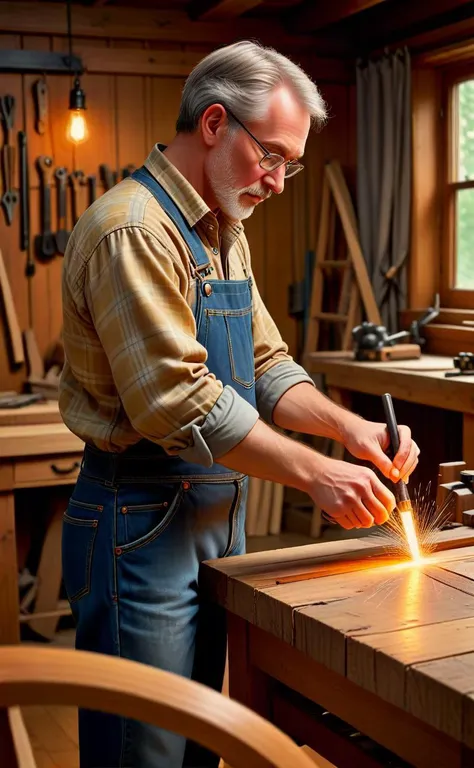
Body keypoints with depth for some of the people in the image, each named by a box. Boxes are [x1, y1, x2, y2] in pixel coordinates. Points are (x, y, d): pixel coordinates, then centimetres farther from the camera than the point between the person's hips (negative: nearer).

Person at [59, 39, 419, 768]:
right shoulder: (133, 230, -19)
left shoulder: (225, 234, 12)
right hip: (144, 526, -9)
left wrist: (349, 426, -5)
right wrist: (314, 472, -20)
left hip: (219, 515, 9)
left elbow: (266, 364, 12)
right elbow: (181, 405, -24)